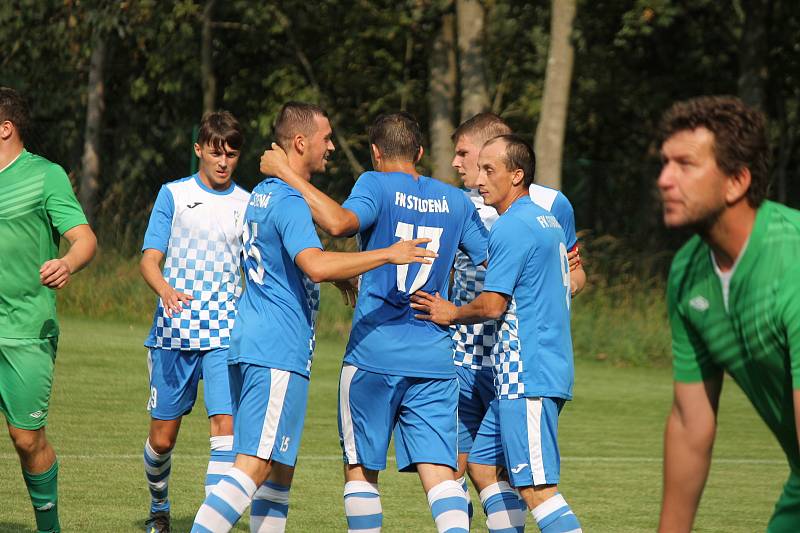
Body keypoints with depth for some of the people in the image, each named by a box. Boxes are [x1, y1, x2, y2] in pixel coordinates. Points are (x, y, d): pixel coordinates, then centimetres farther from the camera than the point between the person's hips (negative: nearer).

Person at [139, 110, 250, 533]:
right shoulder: (174, 195, 3)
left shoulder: (247, 205, 9)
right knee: (162, 437, 6)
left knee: (226, 427, -16)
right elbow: (149, 260, -3)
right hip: (174, 332, -1)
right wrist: (166, 290, -23)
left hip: (226, 335, 1)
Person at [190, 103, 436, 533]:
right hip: (279, 351, -10)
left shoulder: (262, 194, 18)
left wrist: (342, 276, 32)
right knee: (255, 465, -13)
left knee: (280, 466, 14)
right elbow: (315, 265, -29)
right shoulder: (290, 202, -13)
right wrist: (388, 255, -26)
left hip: (250, 339, 10)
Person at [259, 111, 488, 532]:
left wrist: (286, 174, -17)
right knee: (439, 472, -4)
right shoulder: (455, 201, 11)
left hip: (373, 354, -3)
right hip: (434, 359, 3)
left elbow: (339, 223, -23)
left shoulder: (376, 185, -2)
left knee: (360, 469, 9)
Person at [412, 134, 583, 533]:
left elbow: (492, 305, -15)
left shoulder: (511, 227, -13)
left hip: (527, 376, -10)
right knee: (484, 464, 14)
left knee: (537, 486, -12)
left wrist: (451, 314, 4)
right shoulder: (547, 222, 17)